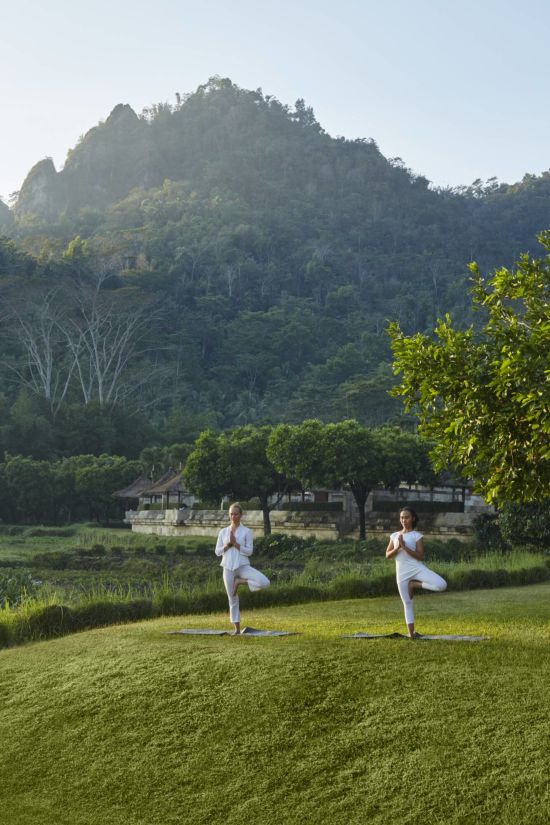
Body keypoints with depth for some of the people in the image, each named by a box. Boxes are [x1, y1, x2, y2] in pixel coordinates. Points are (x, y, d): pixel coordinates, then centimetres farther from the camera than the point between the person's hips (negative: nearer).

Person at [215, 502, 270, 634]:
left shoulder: (246, 532, 0)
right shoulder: (223, 532, 8)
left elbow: (249, 551, -7)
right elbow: (217, 552, 7)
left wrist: (235, 543, -15)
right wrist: (228, 545, -9)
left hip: (243, 566, -2)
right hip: (228, 567, 2)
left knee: (265, 583, -25)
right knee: (232, 598, 5)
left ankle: (240, 581, -2)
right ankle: (237, 629, 16)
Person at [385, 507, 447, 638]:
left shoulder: (417, 535, 0)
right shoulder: (394, 535, 12)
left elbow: (420, 556, -10)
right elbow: (388, 555, 8)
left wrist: (404, 547, -17)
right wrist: (397, 548, -10)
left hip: (417, 568, -2)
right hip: (402, 573, 2)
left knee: (441, 585, -22)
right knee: (407, 603, 4)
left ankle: (414, 584, -1)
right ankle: (411, 633, 13)